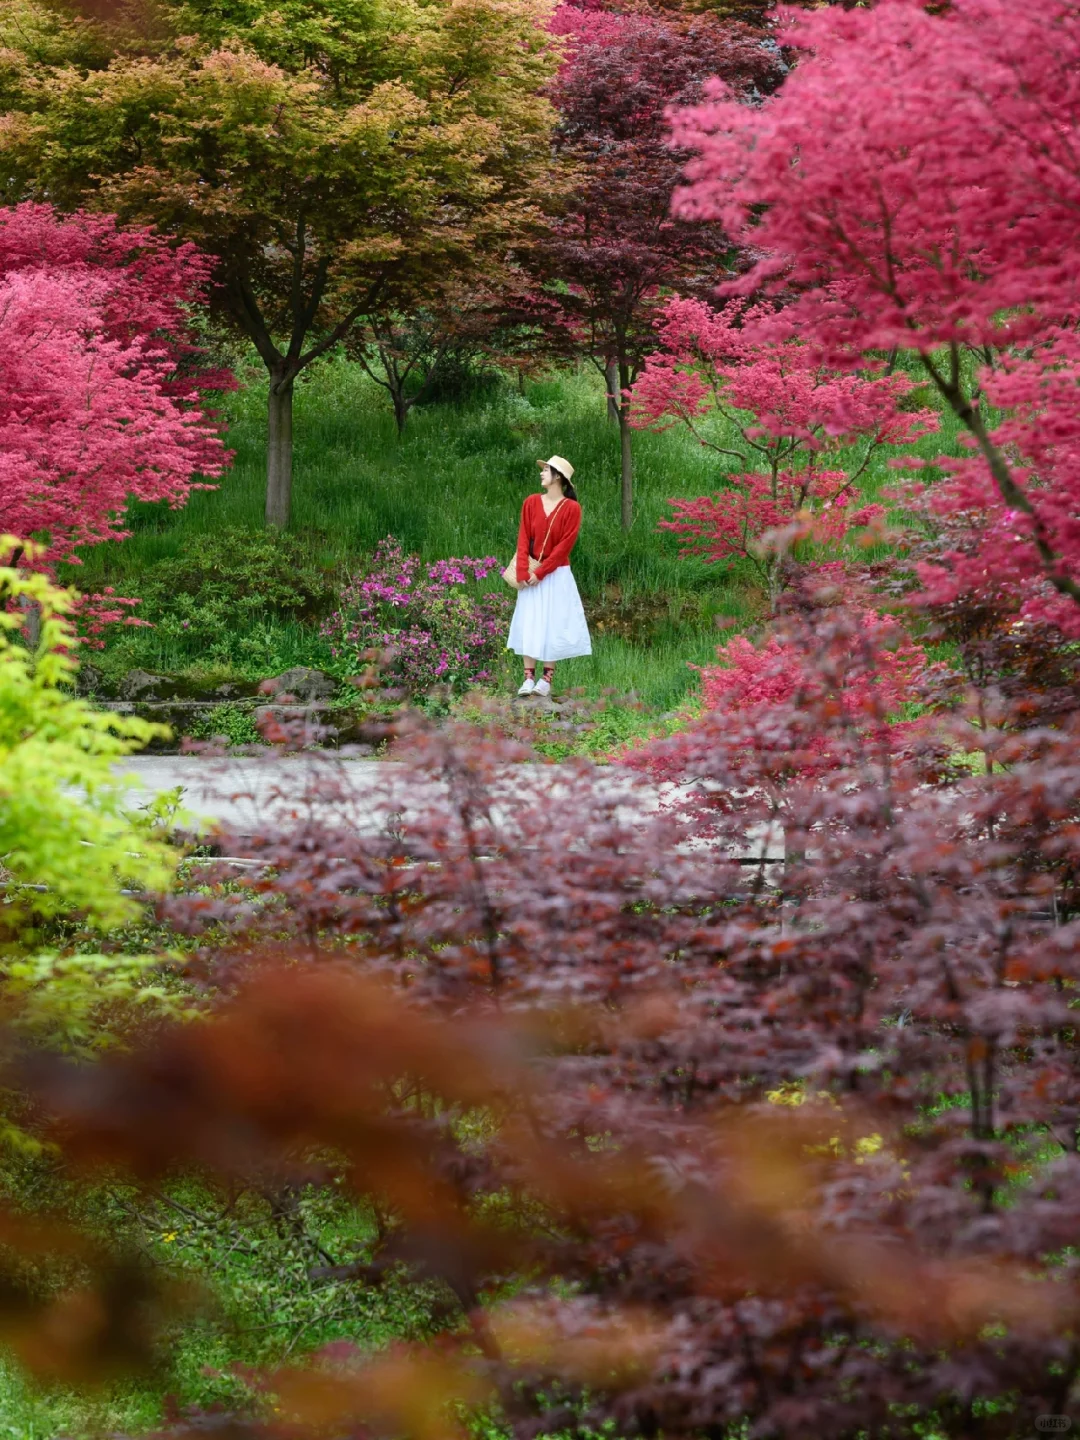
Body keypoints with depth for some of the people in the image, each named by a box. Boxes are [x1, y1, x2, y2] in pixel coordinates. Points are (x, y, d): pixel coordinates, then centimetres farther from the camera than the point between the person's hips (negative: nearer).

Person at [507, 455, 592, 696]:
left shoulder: (571, 508, -8)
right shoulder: (531, 503, 4)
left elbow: (564, 545, -11)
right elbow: (523, 539, -1)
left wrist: (541, 572, -15)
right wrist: (522, 572, -12)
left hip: (556, 576, -3)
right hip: (531, 575, 3)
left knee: (552, 625, -1)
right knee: (528, 624, 0)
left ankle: (546, 679, 4)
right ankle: (529, 678, 2)